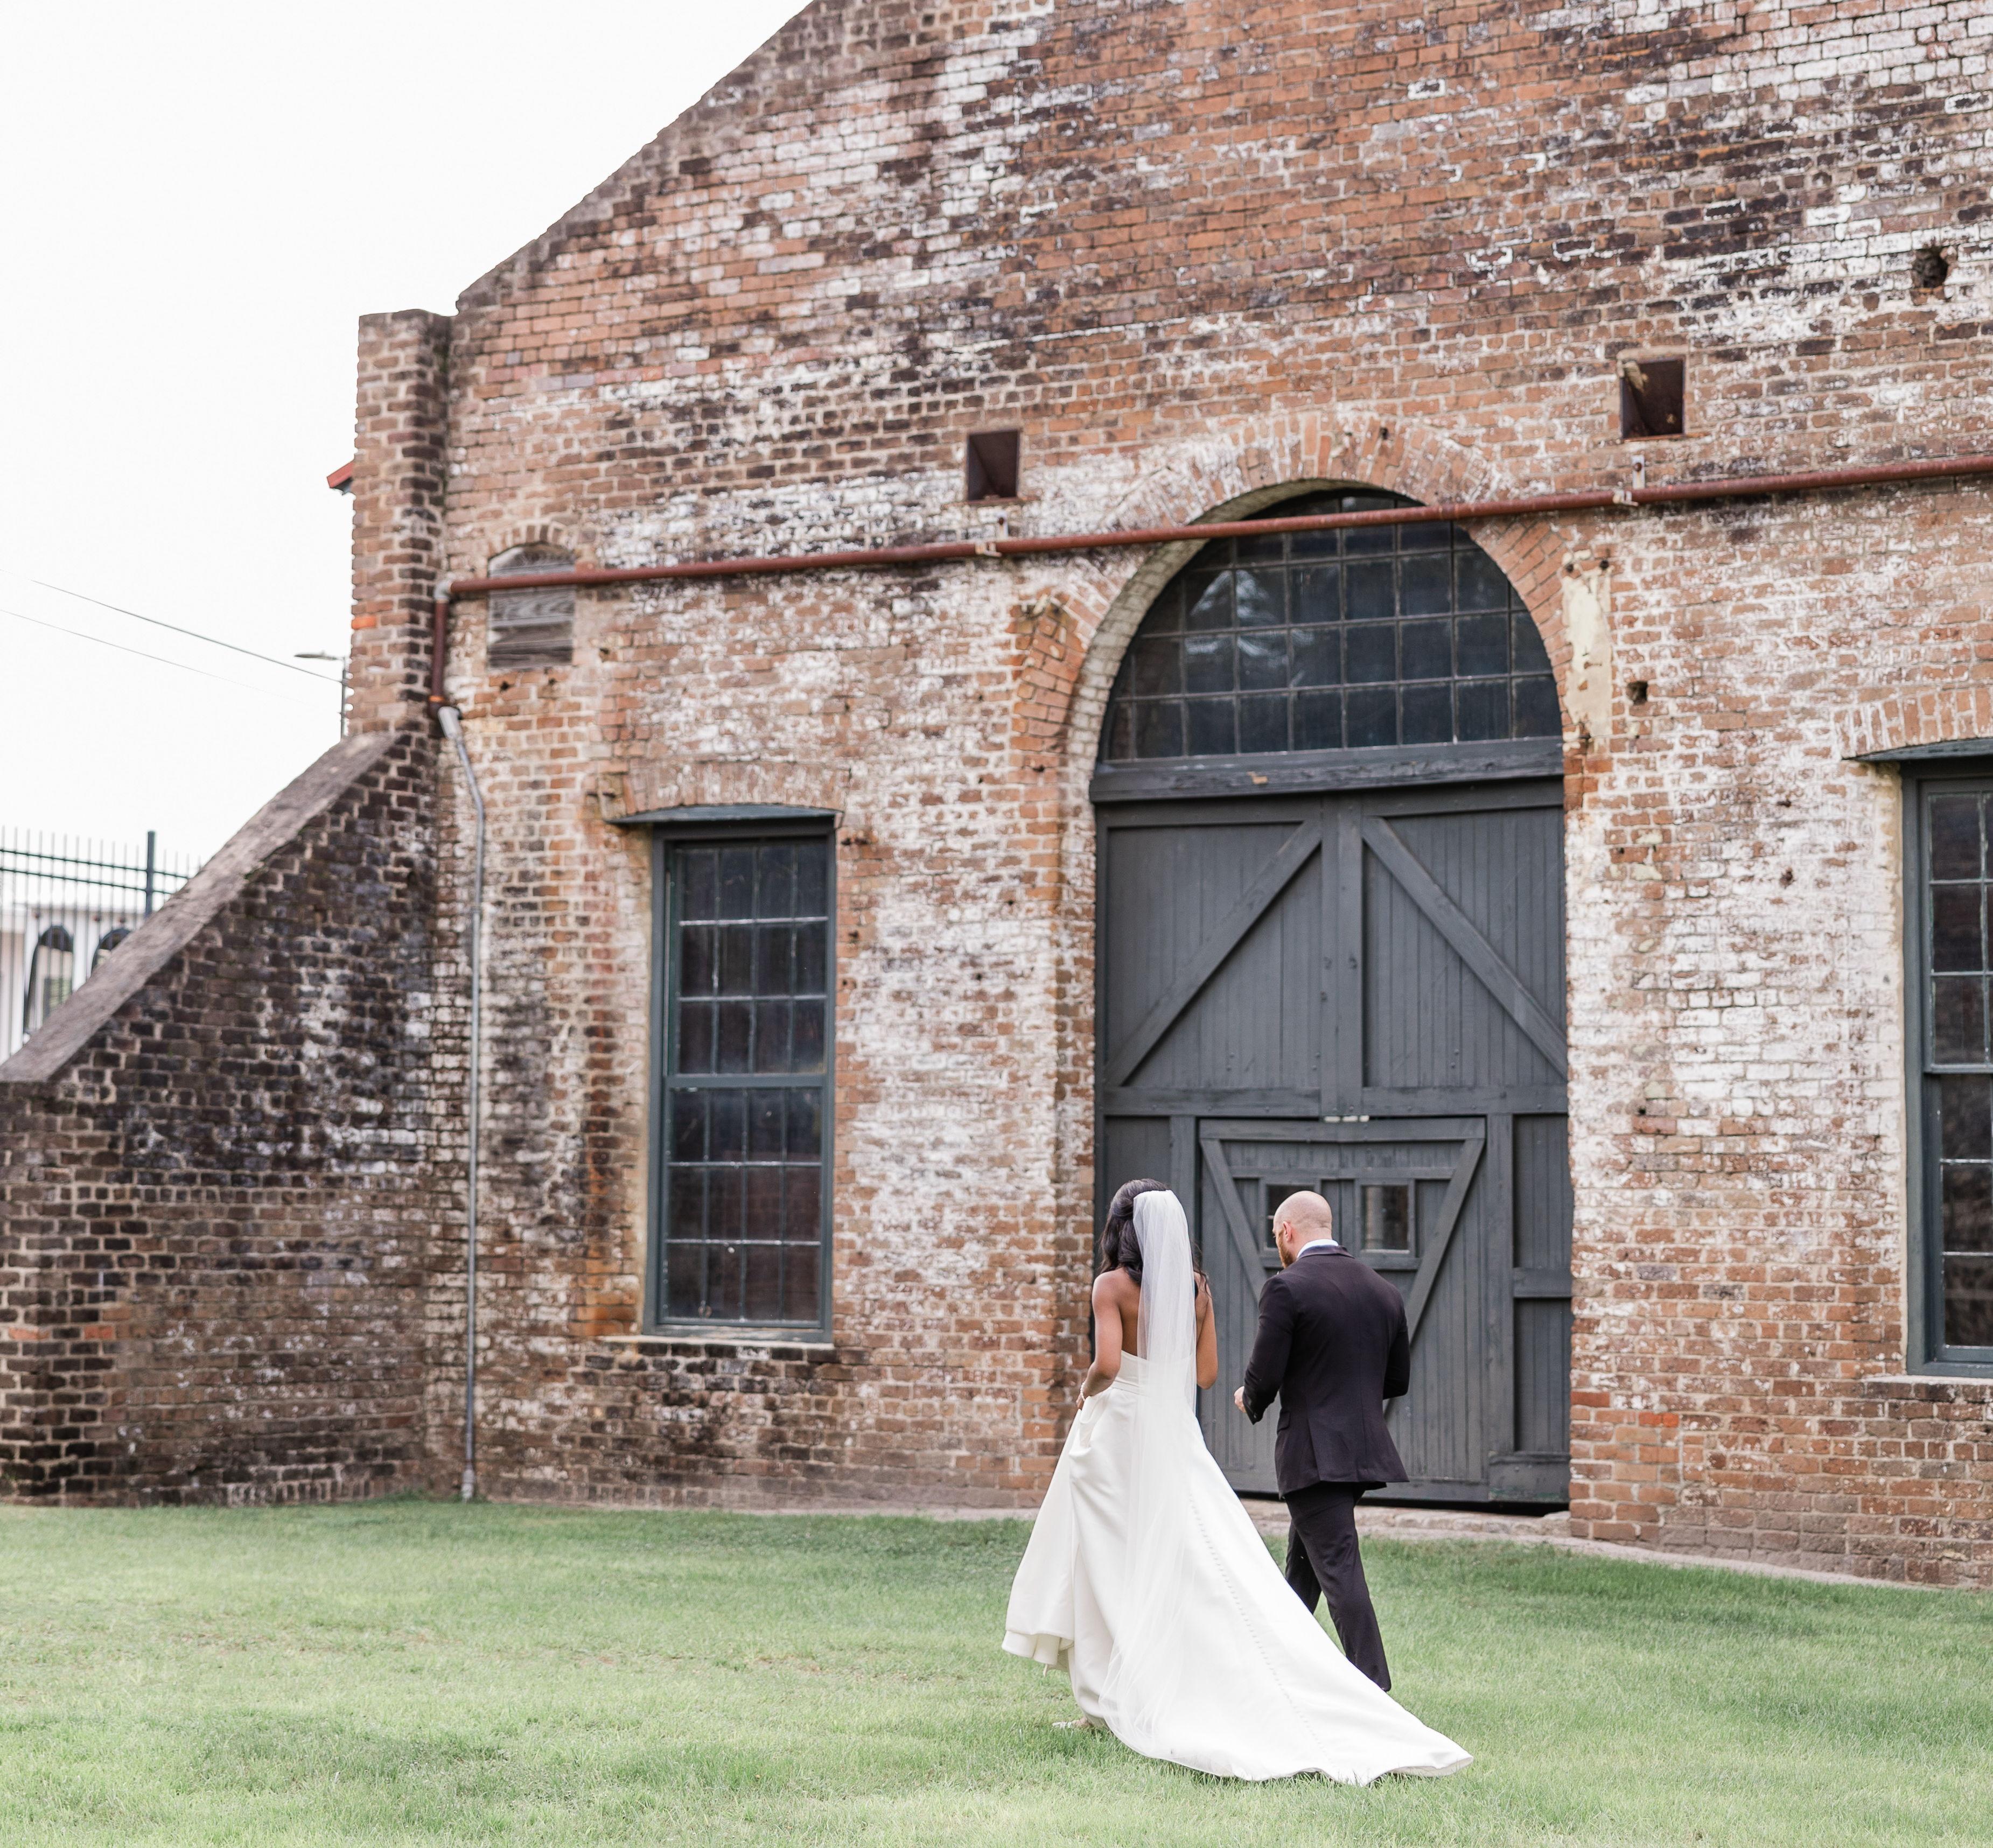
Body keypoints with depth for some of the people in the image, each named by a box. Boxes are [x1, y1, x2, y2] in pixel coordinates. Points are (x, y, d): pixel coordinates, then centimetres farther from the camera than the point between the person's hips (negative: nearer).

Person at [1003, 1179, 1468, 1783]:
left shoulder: (1113, 1285, -11)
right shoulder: (1195, 1287, 5)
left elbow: (1107, 1364, -23)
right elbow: (1205, 1372, 11)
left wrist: (1087, 1391, -4)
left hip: (1118, 1431, -5)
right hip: (1175, 1437, 5)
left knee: (1108, 1567, 5)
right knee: (1207, 1564, 5)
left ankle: (1105, 1702, 8)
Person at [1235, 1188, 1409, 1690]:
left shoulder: (1286, 1288, -12)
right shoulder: (1383, 1291, 9)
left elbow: (1264, 1375, -14)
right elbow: (1399, 1379, 13)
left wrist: (1249, 1400, 8)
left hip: (1313, 1452, -7)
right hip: (1365, 1447, 8)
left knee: (1338, 1568, -6)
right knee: (1302, 1564, 22)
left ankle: (1373, 1690, -11)